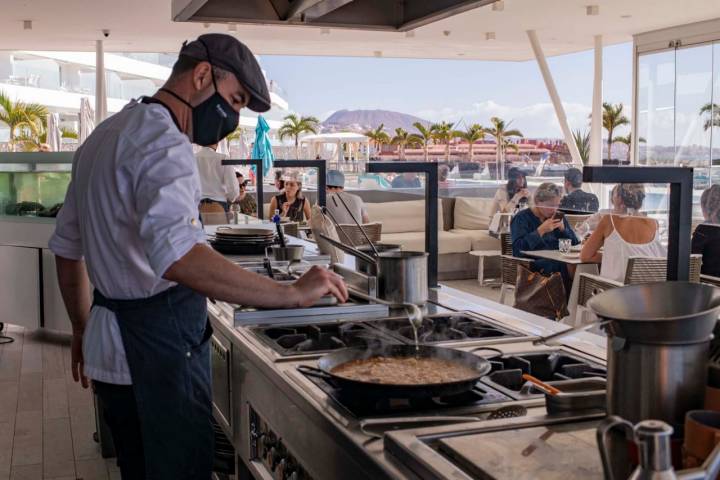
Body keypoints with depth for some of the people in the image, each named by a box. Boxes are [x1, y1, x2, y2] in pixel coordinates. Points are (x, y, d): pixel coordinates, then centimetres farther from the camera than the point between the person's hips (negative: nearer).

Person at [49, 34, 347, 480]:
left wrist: (84, 329, 28)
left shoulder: (106, 134, 13)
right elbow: (178, 256, -37)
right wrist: (291, 293, -34)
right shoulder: (163, 141, -19)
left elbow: (66, 246, 21)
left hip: (111, 343, 10)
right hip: (161, 345, -10)